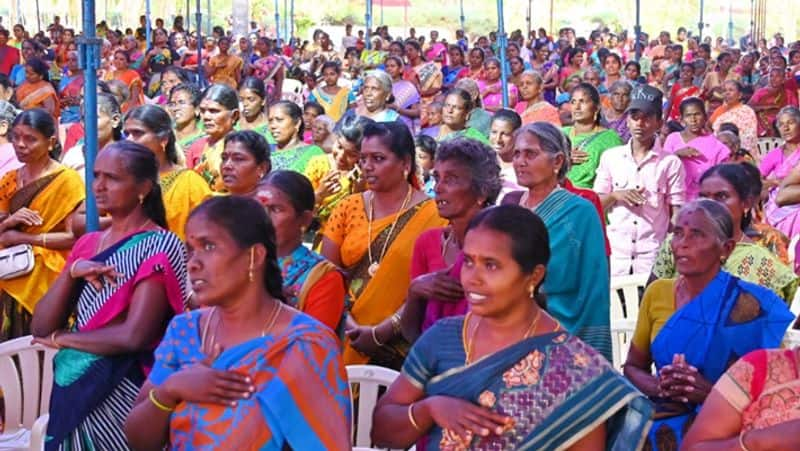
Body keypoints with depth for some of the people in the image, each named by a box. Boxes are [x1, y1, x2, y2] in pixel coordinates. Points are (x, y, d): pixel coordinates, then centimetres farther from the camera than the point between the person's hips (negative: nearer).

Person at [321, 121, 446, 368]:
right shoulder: (347, 209, 6)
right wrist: (348, 324, -12)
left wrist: (382, 331, -17)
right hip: (346, 344, 3)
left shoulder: (431, 215, -5)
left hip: (401, 346, -3)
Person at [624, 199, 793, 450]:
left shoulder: (751, 305, -8)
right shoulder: (656, 293, 4)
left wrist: (712, 393, -19)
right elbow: (633, 366, 12)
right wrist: (657, 387, -8)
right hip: (662, 428, 3)